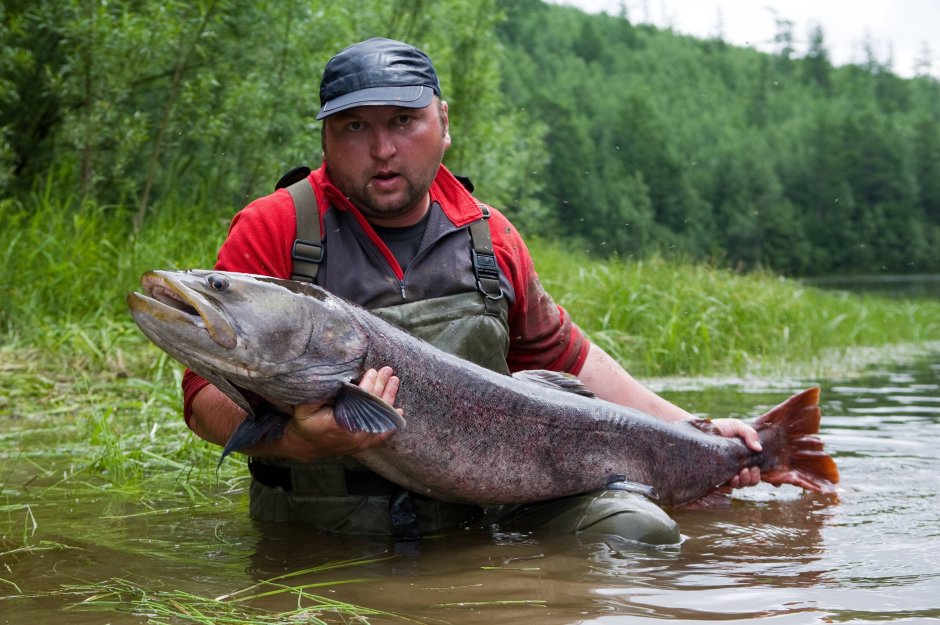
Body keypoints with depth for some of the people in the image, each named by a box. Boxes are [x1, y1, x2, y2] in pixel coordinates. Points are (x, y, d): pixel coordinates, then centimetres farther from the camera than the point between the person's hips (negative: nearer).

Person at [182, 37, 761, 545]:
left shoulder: (489, 235, 8)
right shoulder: (273, 229, -6)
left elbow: (564, 356, 18)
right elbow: (208, 394, -11)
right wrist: (300, 439, -32)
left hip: (479, 513, 2)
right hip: (322, 531, -1)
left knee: (639, 530, -16)